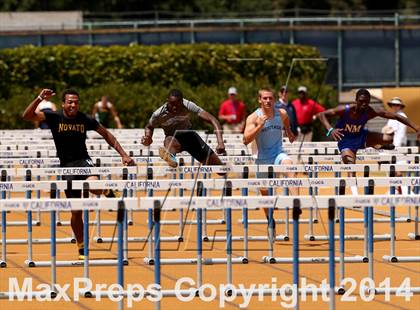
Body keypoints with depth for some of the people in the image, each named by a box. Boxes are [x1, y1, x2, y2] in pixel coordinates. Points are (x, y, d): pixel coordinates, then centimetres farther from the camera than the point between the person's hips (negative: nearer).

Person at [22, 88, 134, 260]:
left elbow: (106, 134, 10)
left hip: (84, 161, 0)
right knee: (76, 211, 1)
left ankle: (108, 192, 2)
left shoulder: (85, 119, -2)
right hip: (66, 165, 1)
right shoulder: (54, 117, -5)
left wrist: (123, 155, 6)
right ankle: (82, 249, 16)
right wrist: (40, 98, -28)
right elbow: (27, 116, -15)